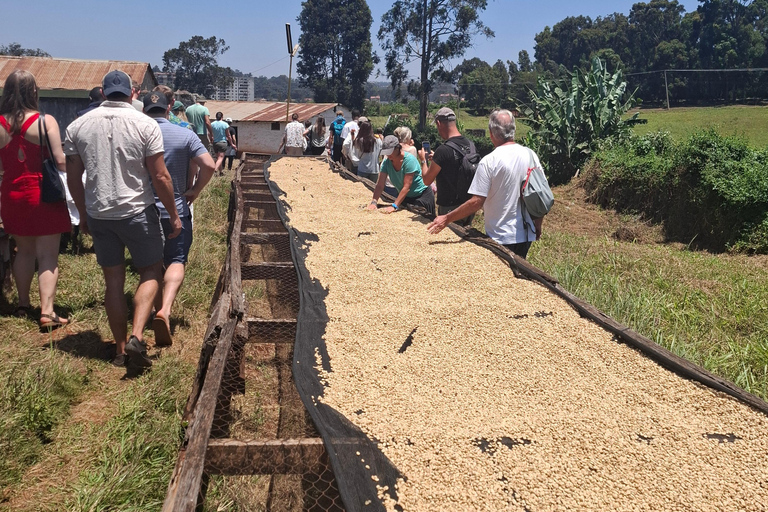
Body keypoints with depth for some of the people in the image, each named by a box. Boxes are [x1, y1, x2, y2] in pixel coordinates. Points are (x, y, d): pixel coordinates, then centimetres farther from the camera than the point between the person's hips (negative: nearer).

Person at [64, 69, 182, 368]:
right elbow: (160, 177, -10)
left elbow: (73, 177, 6)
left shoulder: (78, 126, 3)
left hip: (98, 216, 3)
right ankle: (136, 337, -6)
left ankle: (121, 350, 20)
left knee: (113, 281, 12)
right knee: (151, 273, 13)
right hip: (138, 213, -3)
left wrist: (83, 214, 19)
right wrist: (174, 215, 0)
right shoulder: (145, 125, -8)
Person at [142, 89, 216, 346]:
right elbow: (209, 165, -14)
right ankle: (165, 310, -25)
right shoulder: (185, 135, -6)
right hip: (175, 210, -2)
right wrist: (196, 190, 0)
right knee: (176, 261, 0)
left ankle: (159, 311, 27)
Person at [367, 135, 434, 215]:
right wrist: (374, 202, -29)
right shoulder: (386, 163, -9)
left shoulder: (409, 160, -27)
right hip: (404, 197, 6)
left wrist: (394, 206, -36)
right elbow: (380, 185, -12)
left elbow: (406, 187, -31)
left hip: (422, 195, -5)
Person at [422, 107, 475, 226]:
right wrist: (435, 158, 23)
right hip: (469, 204, 7)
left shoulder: (443, 150, -21)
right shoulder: (470, 144, 1)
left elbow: (427, 180, -12)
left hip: (450, 207, -7)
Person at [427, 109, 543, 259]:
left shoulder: (489, 161, -17)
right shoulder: (530, 155, -1)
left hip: (501, 237, -5)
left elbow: (476, 201, -19)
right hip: (527, 234, 5)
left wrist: (447, 219, -12)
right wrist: (538, 225, 18)